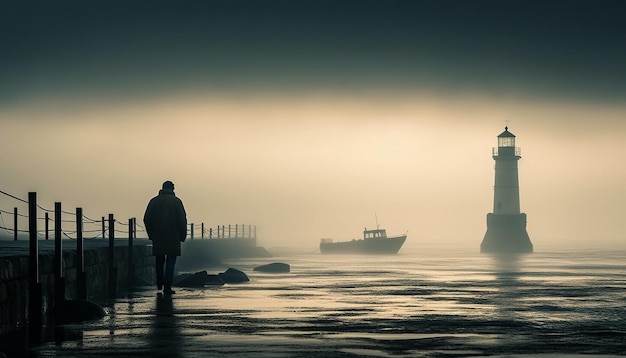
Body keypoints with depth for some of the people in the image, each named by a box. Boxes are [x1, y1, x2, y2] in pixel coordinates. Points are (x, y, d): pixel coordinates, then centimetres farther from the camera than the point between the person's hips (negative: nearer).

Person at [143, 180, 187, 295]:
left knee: (159, 261, 19)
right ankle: (167, 288, -6)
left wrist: (151, 234, 11)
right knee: (170, 263, 0)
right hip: (173, 238, -2)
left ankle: (159, 283, 25)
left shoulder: (154, 201, 5)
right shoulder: (177, 201, -3)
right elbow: (182, 220, -7)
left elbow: (146, 219, 3)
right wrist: (182, 236, 1)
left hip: (158, 238, 2)